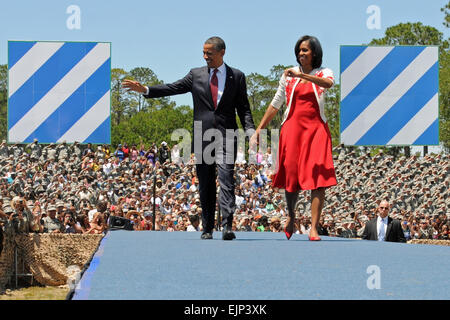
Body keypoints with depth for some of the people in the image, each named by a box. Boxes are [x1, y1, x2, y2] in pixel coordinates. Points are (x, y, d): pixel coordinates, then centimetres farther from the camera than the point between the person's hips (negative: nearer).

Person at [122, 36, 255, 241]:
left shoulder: (236, 76, 7)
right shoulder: (196, 75, 11)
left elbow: (243, 108, 6)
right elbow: (173, 88, 6)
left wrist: (250, 131, -8)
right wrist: (144, 90, -5)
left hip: (226, 137, -3)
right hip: (203, 137, 3)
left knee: (226, 180, -15)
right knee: (205, 185, 5)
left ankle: (227, 226, -22)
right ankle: (207, 229, 11)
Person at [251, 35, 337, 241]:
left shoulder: (323, 73, 5)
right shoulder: (289, 75, 11)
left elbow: (329, 83, -21)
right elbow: (275, 104, 15)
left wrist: (301, 75, -29)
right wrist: (259, 130, 12)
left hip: (316, 129, -2)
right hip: (292, 128, 2)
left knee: (318, 177, -11)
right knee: (291, 175, 1)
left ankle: (314, 228, -12)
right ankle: (291, 216, 26)